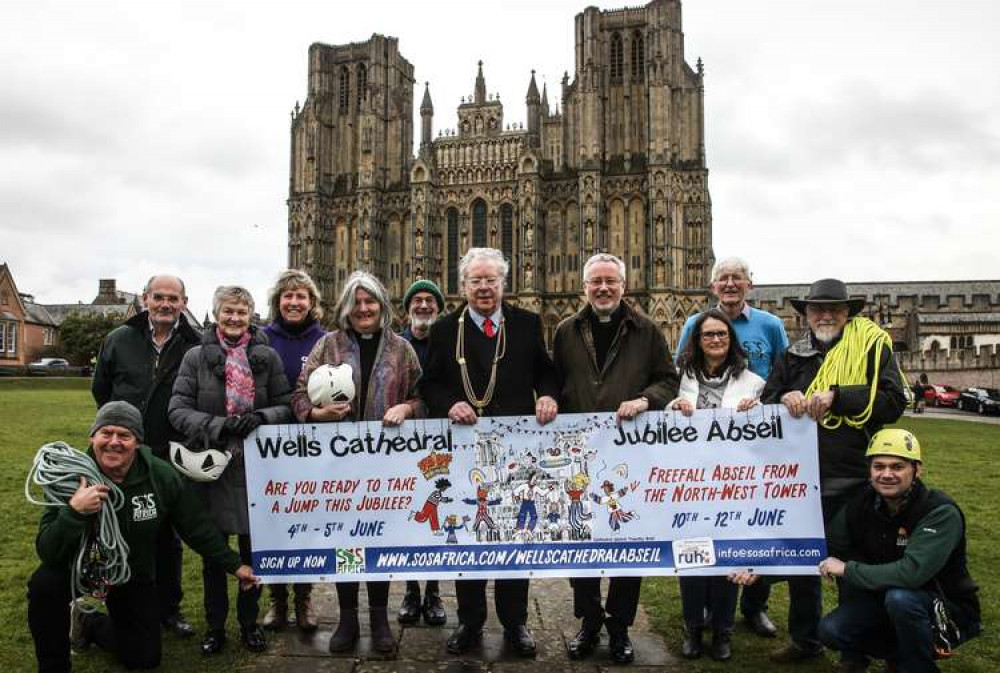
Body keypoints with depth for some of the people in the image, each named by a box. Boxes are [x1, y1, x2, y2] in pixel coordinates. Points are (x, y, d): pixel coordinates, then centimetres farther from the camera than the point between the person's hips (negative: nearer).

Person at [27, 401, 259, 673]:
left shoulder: (162, 477, -21)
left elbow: (197, 528, -8)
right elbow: (47, 552, -30)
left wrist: (234, 564, -5)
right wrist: (74, 511, -47)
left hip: (134, 577, 2)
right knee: (44, 584, -33)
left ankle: (91, 623, 34)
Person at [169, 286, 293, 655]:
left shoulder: (267, 357, 4)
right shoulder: (197, 356, 1)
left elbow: (286, 405, 5)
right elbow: (178, 409, -5)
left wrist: (262, 417, -16)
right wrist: (218, 425, -20)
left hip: (255, 466, 1)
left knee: (254, 548, 9)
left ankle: (249, 621, 28)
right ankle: (215, 625, 28)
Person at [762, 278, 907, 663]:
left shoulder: (872, 346, 0)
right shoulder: (793, 356, 11)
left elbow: (893, 401, -11)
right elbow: (765, 404, 12)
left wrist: (835, 396, -21)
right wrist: (785, 399, -10)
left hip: (852, 482, -4)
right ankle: (805, 641, 34)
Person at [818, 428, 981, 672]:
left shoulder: (941, 513, -24)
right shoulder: (864, 502, -6)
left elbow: (912, 573, -36)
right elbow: (832, 546, 0)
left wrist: (848, 569, -27)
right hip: (884, 599, 5)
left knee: (900, 597, -36)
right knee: (830, 631, -15)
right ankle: (900, 653, 11)